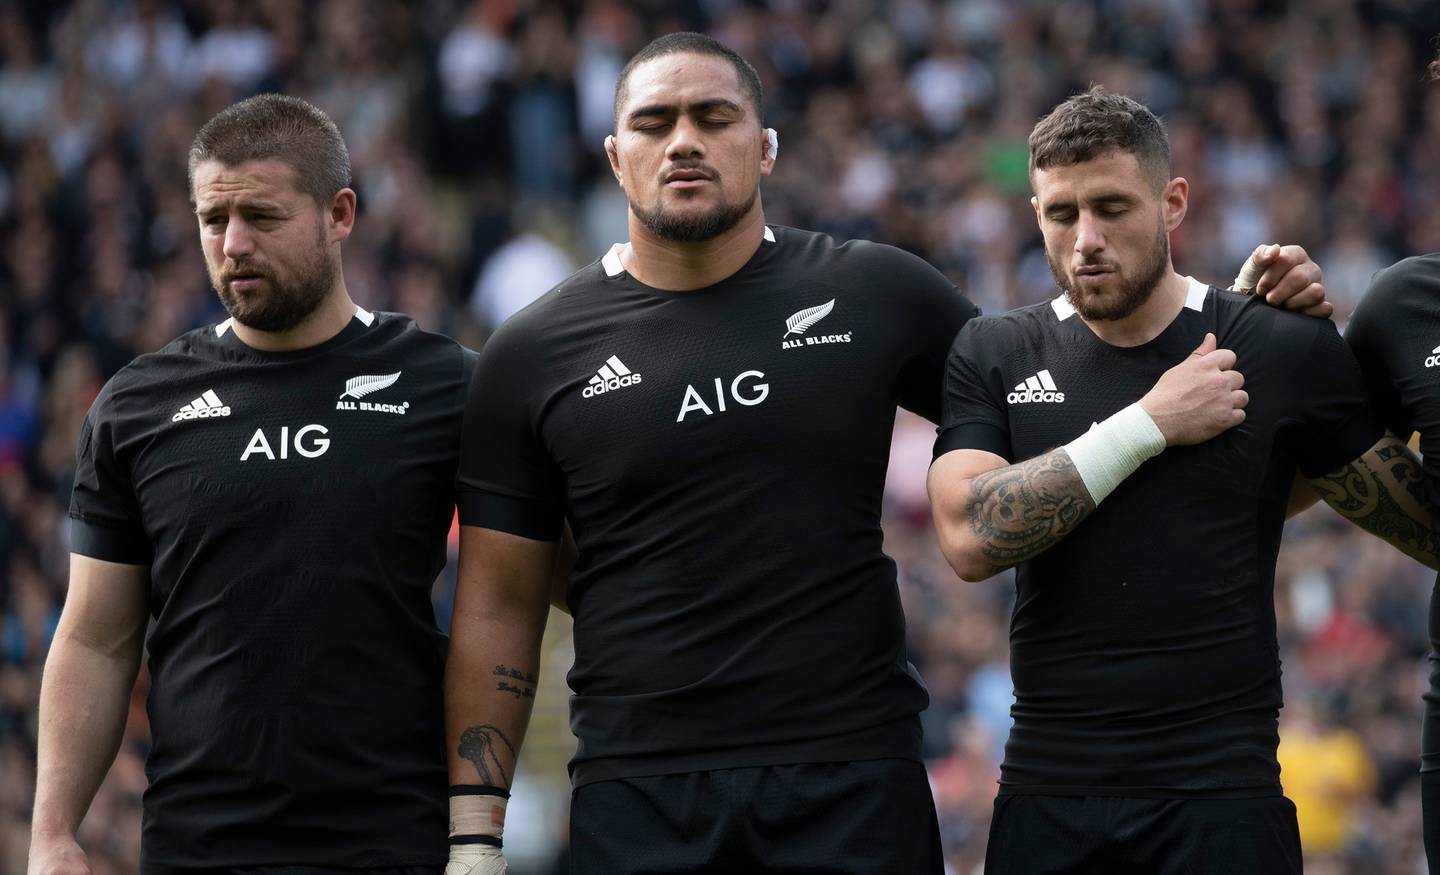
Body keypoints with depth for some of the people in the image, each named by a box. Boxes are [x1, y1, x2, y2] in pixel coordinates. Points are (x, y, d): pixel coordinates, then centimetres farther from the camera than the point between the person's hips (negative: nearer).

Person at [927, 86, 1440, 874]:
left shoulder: (1284, 352, 1)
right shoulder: (993, 357, 7)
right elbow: (970, 540, -10)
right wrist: (1149, 425, -9)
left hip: (1222, 796, -2)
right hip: (1048, 795, 2)